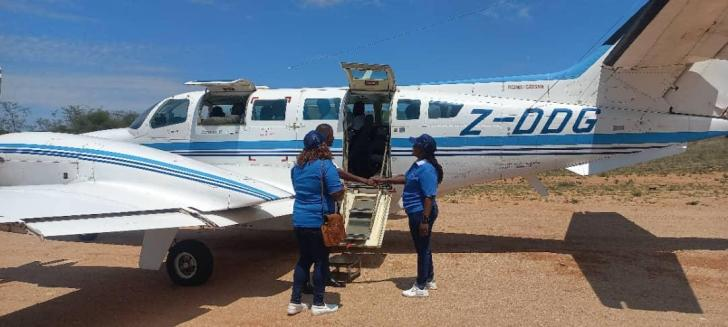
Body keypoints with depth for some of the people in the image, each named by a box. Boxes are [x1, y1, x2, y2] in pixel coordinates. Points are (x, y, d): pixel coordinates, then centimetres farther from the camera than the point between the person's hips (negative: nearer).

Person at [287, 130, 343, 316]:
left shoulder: (297, 167, 9)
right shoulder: (325, 165, -13)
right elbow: (337, 194, -17)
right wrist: (342, 190, 3)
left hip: (299, 221, 7)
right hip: (319, 221, -6)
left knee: (304, 259, 17)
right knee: (321, 261, 6)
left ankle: (295, 302, 20)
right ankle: (318, 304, 15)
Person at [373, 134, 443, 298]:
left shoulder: (427, 169, -24)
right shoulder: (419, 165, 8)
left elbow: (429, 197, -25)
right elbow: (405, 178, 24)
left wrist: (424, 221, -25)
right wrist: (385, 180, 20)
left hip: (421, 213, -10)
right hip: (417, 212, 10)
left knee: (422, 248, 2)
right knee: (423, 247, 21)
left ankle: (421, 288, 14)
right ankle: (429, 280, 36)